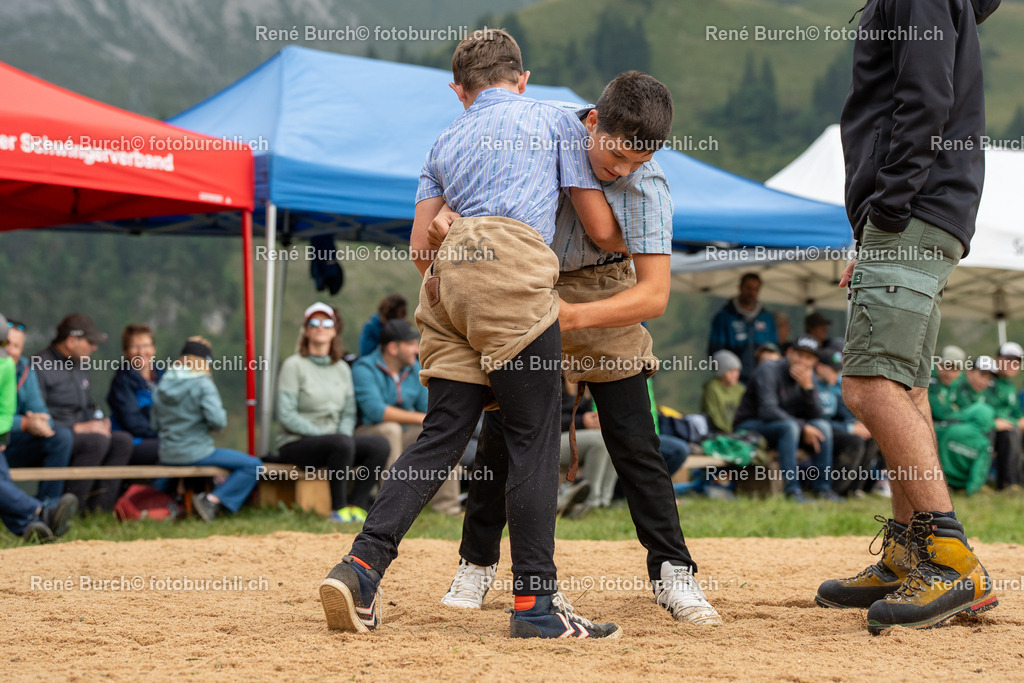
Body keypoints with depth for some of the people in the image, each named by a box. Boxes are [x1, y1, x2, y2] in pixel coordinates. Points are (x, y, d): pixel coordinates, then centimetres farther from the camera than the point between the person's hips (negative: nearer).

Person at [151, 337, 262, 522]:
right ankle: (212, 501, -14)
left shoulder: (163, 383, 7)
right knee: (253, 465, -2)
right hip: (196, 455, -8)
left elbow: (155, 423, 12)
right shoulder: (203, 384, -11)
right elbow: (218, 421, -22)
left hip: (167, 457, 8)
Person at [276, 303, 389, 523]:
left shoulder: (342, 368, 14)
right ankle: (338, 509, -24)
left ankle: (357, 505, -16)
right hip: (296, 444, -6)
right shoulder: (294, 365, -5)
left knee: (380, 444, -18)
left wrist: (343, 433, -8)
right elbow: (286, 415, -12)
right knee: (342, 443, -35)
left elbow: (349, 412, 15)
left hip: (334, 440, 6)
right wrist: (328, 435, -17)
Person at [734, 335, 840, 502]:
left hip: (786, 426, 7)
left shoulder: (807, 376, 4)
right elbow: (768, 411, -27)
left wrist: (807, 387, -21)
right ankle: (792, 489, -38)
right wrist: (802, 427, -29)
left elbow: (815, 415, -5)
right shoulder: (769, 370, -17)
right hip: (751, 426, -7)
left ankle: (822, 487, -12)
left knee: (823, 426, -13)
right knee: (789, 427, -35)